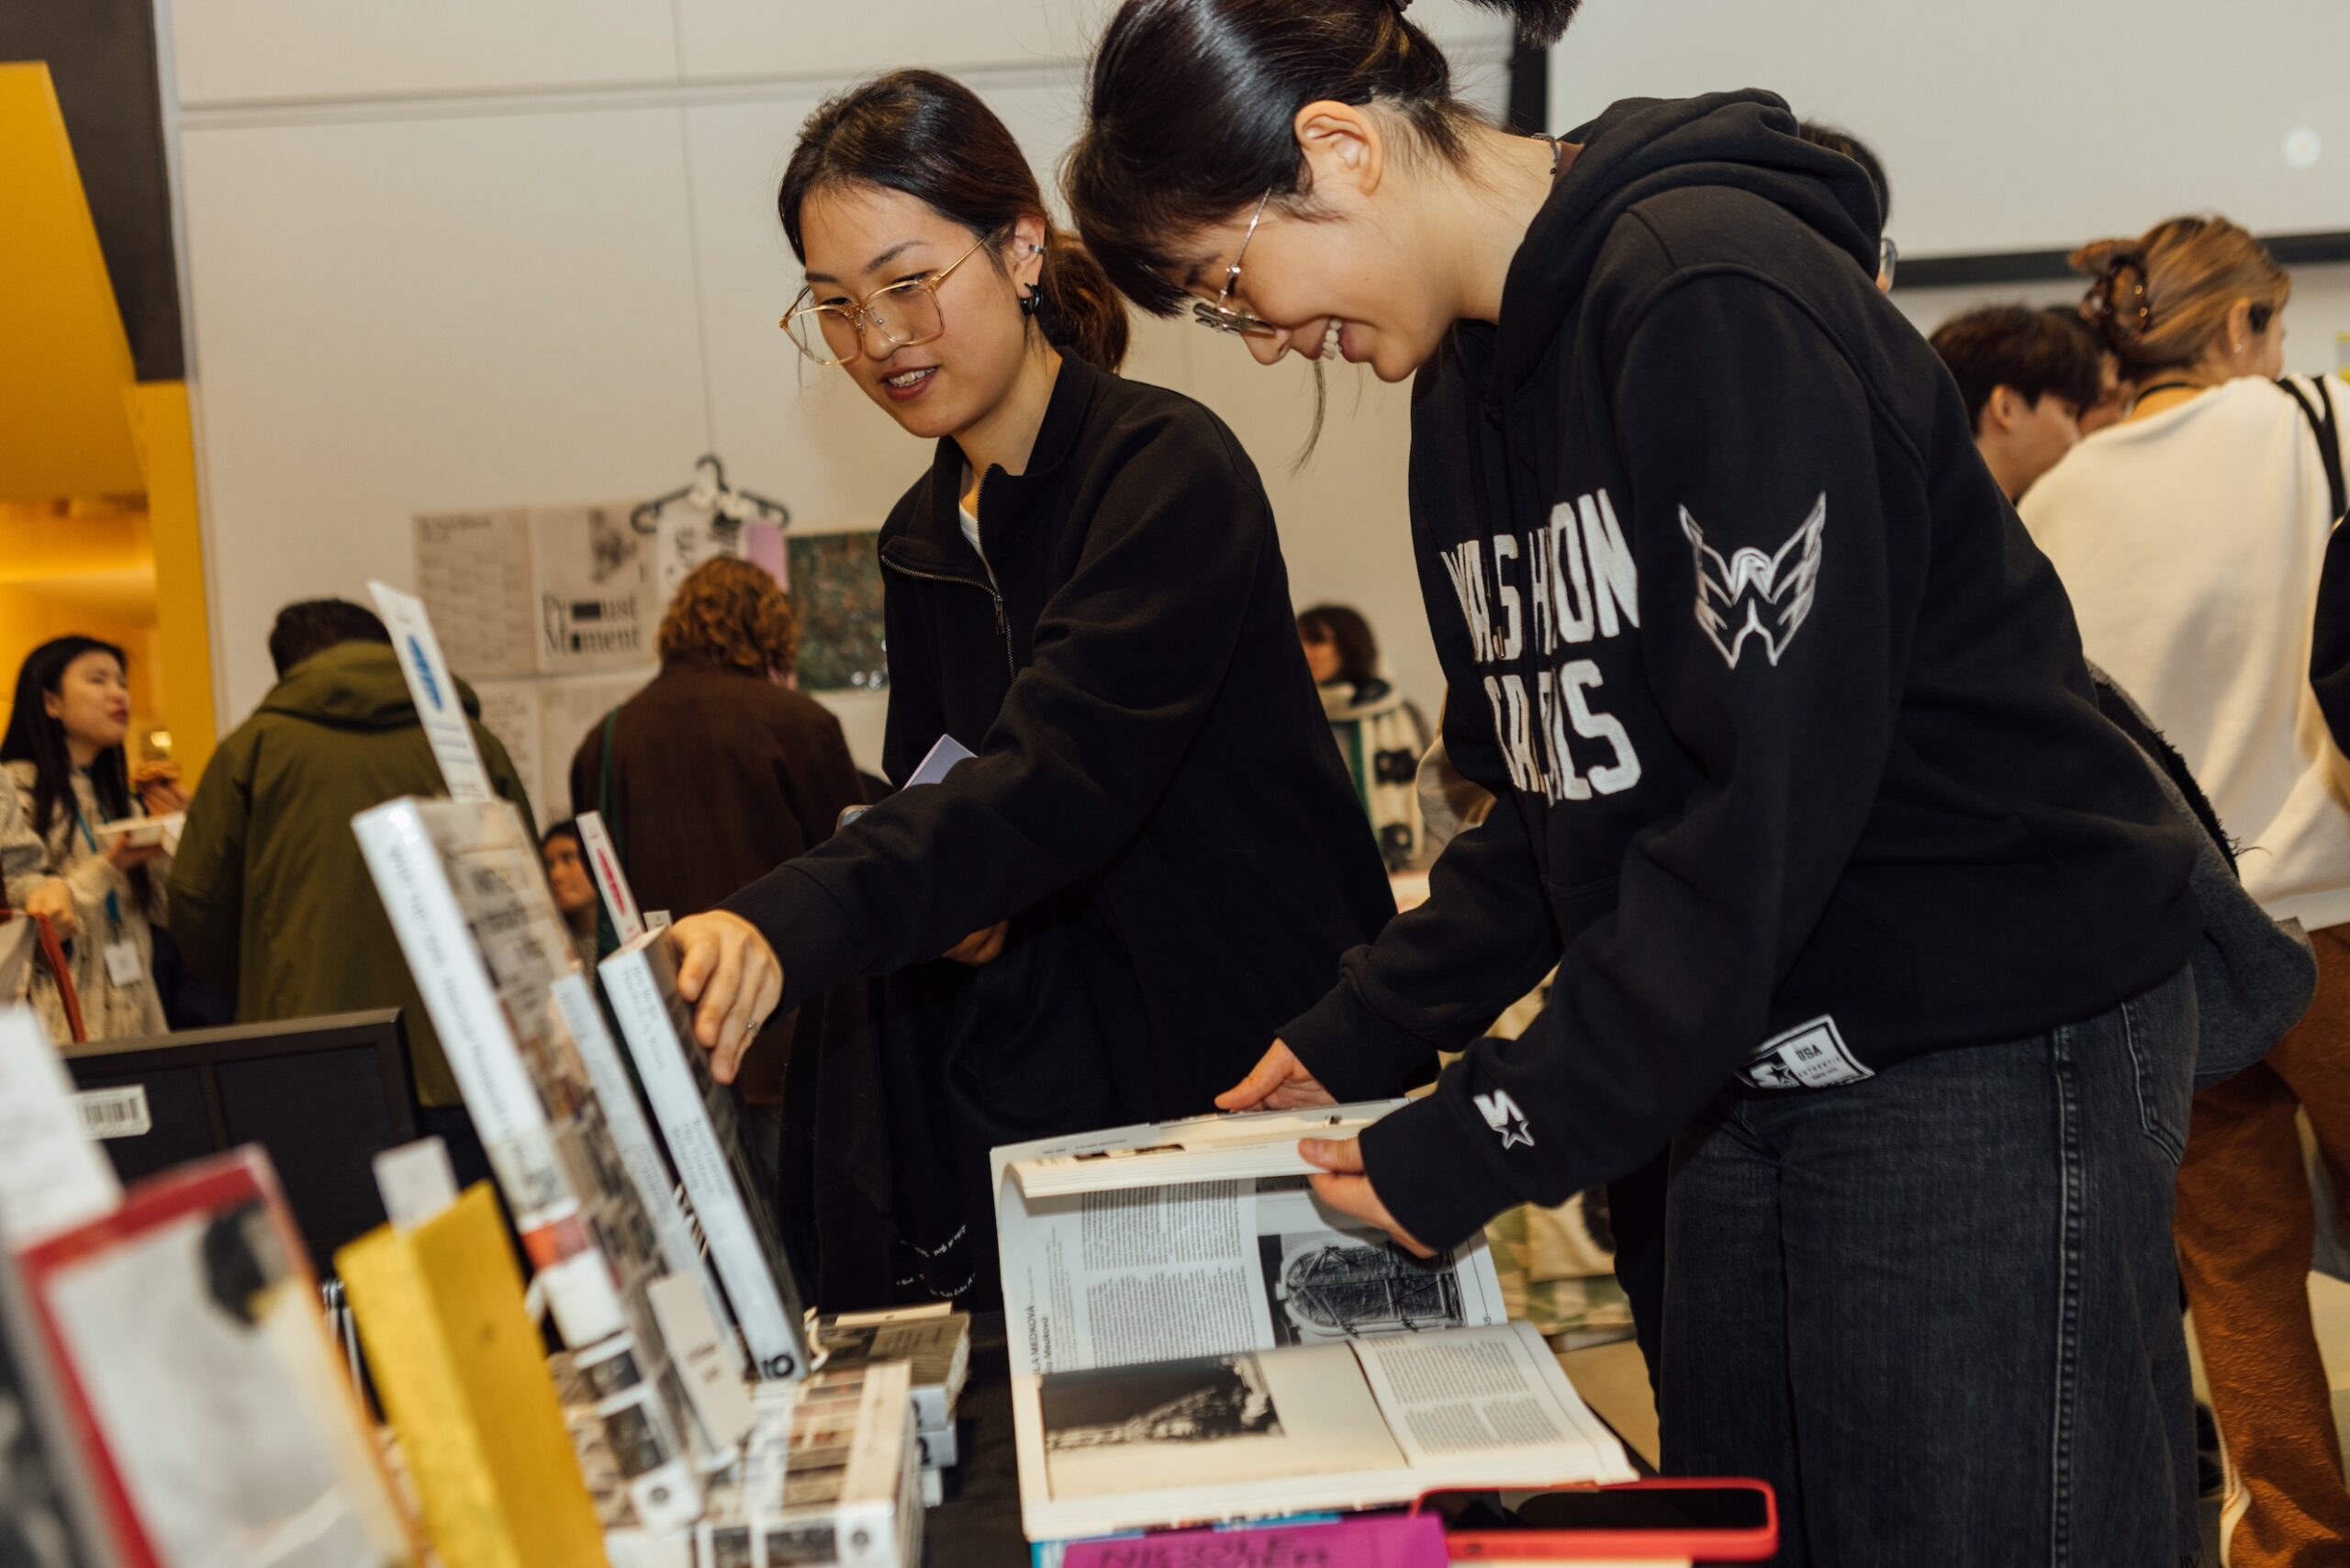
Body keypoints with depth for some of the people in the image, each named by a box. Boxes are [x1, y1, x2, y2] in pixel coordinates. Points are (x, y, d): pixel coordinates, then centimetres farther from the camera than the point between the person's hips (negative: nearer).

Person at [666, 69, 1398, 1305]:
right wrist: (949, 902, -3)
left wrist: (793, 921, -42)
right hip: (1039, 1100, 6)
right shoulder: (922, 541, 9)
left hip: (1264, 1065, -6)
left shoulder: (1168, 472, -15)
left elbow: (1062, 774, -29)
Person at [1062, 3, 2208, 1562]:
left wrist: (1489, 1139, -19)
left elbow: (1774, 799, -23)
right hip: (1756, 1059, 9)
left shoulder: (1710, 298, -19)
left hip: (1988, 1053, -8)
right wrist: (1365, 1028, 5)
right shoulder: (1466, 385, 10)